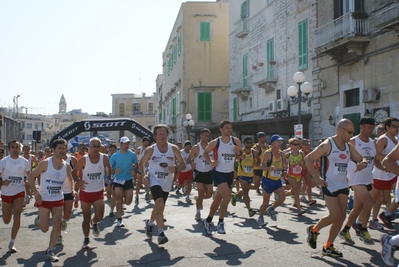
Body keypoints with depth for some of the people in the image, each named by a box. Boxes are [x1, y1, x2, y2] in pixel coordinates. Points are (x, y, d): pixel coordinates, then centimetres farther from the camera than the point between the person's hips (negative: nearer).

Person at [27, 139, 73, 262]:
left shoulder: (67, 166, -2)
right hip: (44, 199, -3)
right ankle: (38, 221, 40)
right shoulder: (45, 163, -14)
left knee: (57, 225, -5)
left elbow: (70, 180, 15)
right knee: (45, 228, 3)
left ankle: (49, 251, 9)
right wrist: (36, 193, -18)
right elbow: (31, 177, -9)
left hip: (58, 200, 3)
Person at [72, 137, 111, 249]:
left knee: (99, 216, -12)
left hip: (99, 192, 1)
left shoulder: (104, 158, -6)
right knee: (86, 218, 6)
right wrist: (78, 181, -23)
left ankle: (94, 223, 26)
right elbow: (74, 172, -4)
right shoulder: (84, 159, -12)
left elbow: (108, 168, 13)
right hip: (85, 192, -1)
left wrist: (108, 177, -5)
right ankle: (86, 240, 26)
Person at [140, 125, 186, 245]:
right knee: (159, 204, -24)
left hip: (167, 183, 4)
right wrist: (144, 174, -10)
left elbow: (183, 164, 1)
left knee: (159, 207, 16)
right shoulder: (150, 150, -6)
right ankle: (160, 233, -19)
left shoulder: (173, 149, -3)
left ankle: (150, 222, 46)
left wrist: (176, 169, -20)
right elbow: (141, 163, 7)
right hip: (154, 181, -3)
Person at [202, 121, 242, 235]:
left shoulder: (236, 141, -1)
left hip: (230, 173, 5)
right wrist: (210, 162, -12)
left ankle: (208, 220, 32)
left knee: (218, 199, 14)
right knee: (227, 196, -21)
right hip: (218, 173, -4)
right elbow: (205, 153, 6)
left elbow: (240, 156, 11)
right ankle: (221, 222, -3)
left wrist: (239, 152, -12)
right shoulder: (215, 142, -9)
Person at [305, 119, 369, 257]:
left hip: (342, 185, 7)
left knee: (341, 216, 5)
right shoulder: (327, 145, -14)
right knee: (335, 215, -11)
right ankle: (313, 230, 15)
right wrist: (317, 178, -19)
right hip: (329, 185, -7)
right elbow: (308, 159, -14)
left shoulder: (349, 147, 7)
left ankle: (328, 247, 17)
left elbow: (362, 159, 16)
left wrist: (363, 163, -10)